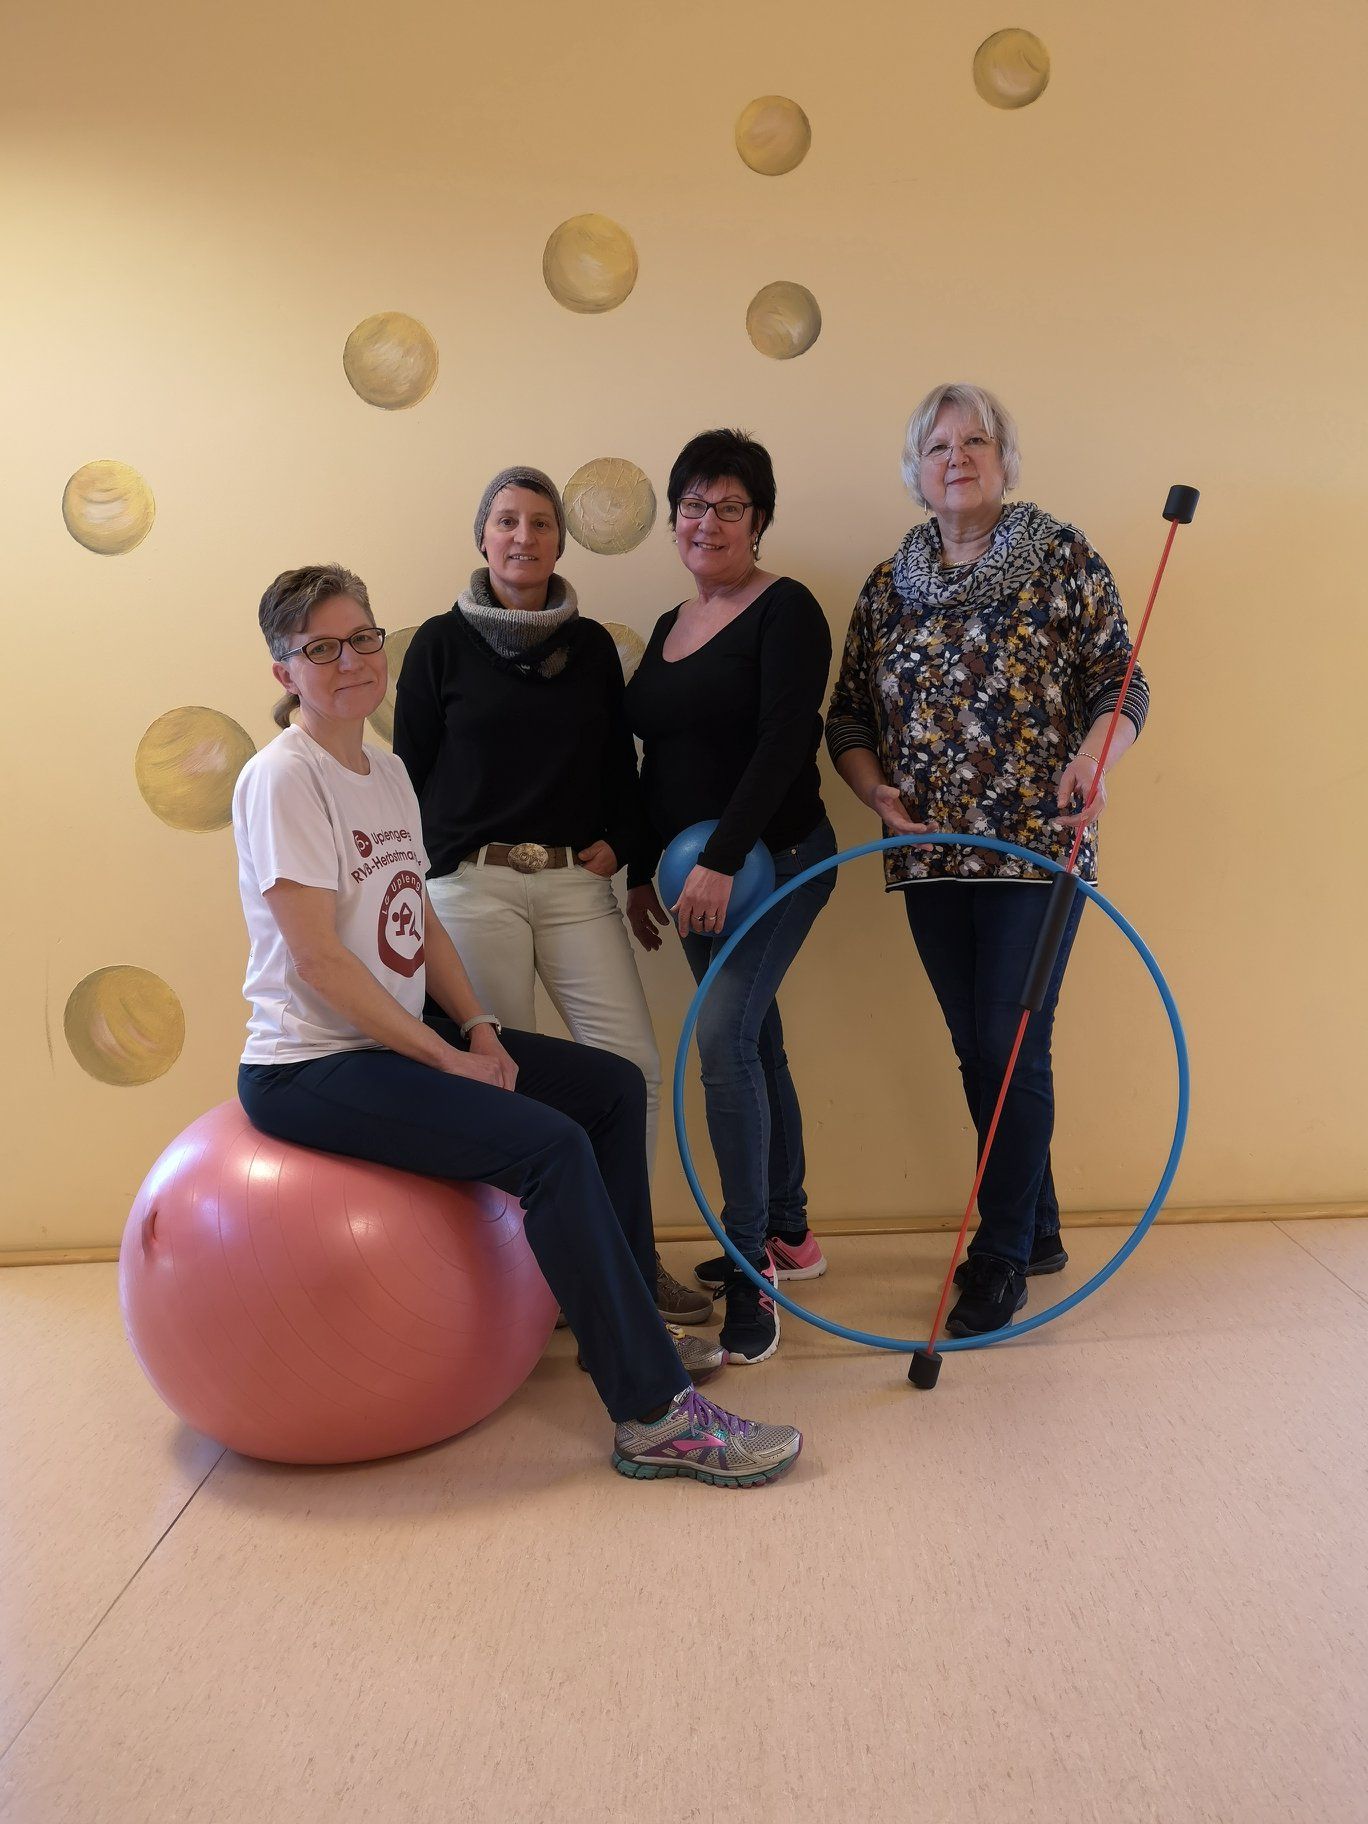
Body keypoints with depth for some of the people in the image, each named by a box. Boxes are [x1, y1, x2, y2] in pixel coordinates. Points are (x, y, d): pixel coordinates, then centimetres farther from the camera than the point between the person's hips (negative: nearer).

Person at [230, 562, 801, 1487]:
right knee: (551, 1144, -24)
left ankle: (626, 1322, 21)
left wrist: (479, 1030, 0)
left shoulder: (387, 770, 12)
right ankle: (656, 1416, -15)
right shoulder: (283, 778, -14)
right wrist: (447, 1060, -18)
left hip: (400, 1035, 9)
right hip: (310, 1066, -9)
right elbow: (317, 957, -20)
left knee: (614, 1085, 7)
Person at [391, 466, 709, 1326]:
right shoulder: (443, 643, 4)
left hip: (576, 883, 3)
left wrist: (620, 840, 1)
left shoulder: (592, 644, 13)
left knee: (635, 1063, -5)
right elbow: (410, 773, 6)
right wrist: (422, 879, 1)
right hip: (473, 885, -2)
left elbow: (620, 765, 17)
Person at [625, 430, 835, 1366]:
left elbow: (785, 743, -19)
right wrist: (642, 871, 17)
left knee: (722, 1036, -18)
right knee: (754, 1043, 14)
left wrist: (722, 861, -25)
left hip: (773, 860, -7)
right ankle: (789, 1233, 28)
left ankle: (752, 1274, -10)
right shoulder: (670, 627, 15)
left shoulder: (785, 611, -8)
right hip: (698, 870, 8)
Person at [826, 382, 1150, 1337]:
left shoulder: (1063, 559, 1)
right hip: (931, 859, 4)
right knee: (979, 1051, 10)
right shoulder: (889, 585, 11)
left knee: (1012, 1049, -4)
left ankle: (1002, 1259, 11)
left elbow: (1121, 683, -2)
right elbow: (850, 718, 12)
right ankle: (1039, 1231, 28)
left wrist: (1091, 758, -22)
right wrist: (881, 793, -5)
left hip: (1036, 850, -4)